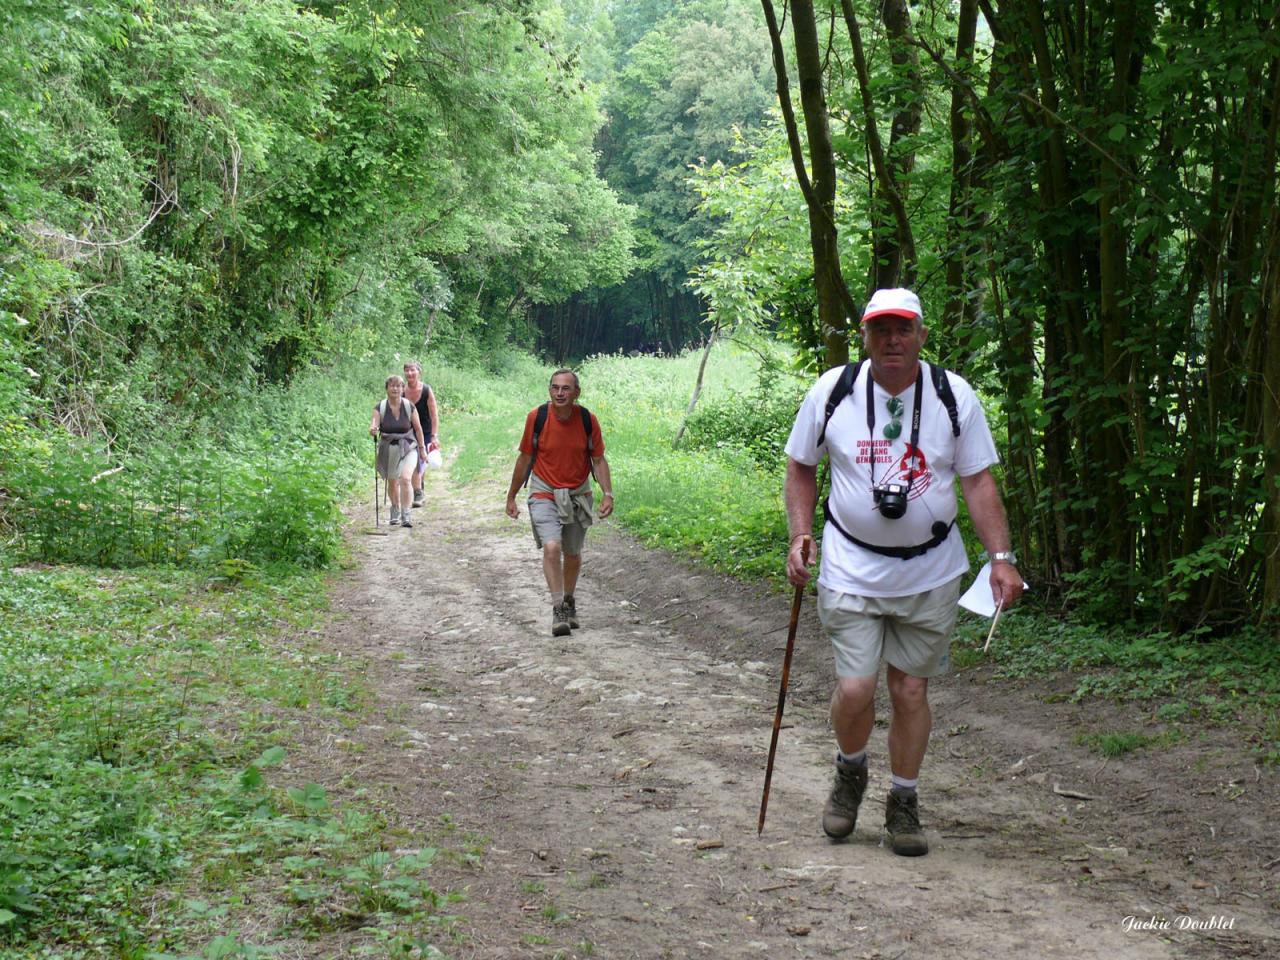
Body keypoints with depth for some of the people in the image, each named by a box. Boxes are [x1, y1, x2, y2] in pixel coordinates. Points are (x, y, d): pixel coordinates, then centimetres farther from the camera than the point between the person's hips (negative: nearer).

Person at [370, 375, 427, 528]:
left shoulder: (409, 407, -7)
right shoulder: (380, 407, -8)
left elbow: (418, 428, 2)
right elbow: (374, 423, -19)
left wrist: (422, 448, 7)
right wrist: (372, 430, -43)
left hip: (408, 448, -2)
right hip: (388, 449, 2)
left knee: (405, 478, -22)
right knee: (392, 483, 14)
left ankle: (406, 514, -16)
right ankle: (395, 511, 38)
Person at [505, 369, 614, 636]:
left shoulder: (588, 420, -9)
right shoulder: (537, 417, -12)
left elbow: (599, 459, 0)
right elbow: (525, 458, 0)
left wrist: (608, 494, -13)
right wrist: (511, 497, 6)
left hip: (578, 495, 2)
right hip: (544, 493, -2)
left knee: (573, 554, 14)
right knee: (551, 547, -22)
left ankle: (569, 603, 36)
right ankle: (558, 609, -18)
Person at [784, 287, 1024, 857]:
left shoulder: (954, 396, -3)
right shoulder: (832, 391, -4)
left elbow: (979, 480, 1)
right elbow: (801, 467, 9)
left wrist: (1001, 557, -9)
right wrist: (799, 537, -5)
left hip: (930, 571, 1)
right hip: (851, 569, -1)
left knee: (911, 690, 5)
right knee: (855, 689, -9)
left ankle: (903, 804, 24)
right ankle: (850, 773, 23)